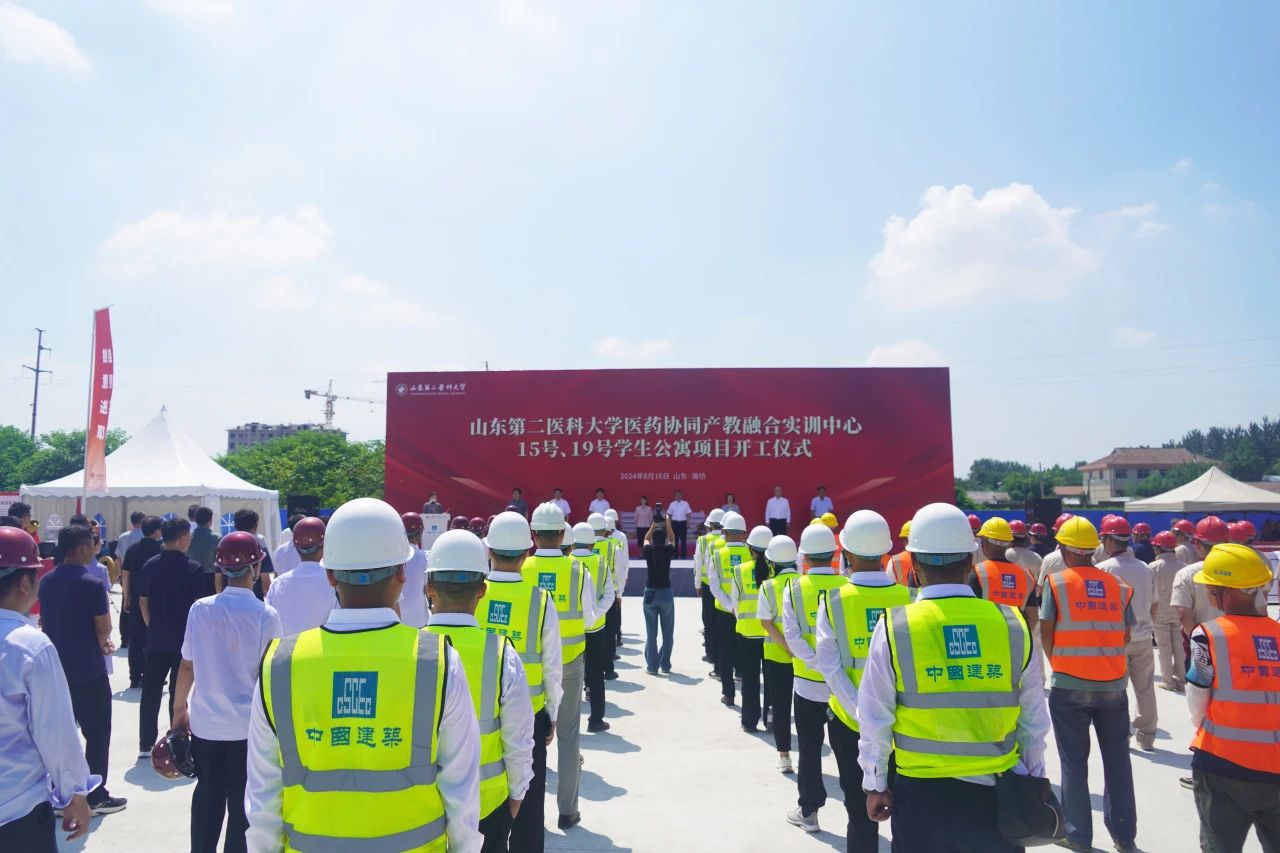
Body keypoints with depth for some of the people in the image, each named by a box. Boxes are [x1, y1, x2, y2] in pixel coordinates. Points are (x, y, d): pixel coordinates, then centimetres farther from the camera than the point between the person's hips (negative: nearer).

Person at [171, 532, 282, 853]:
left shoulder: (200, 609, -6)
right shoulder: (266, 615, -14)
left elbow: (187, 665, 1)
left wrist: (179, 708, 16)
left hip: (204, 722, 3)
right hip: (248, 727, -3)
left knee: (207, 797, 20)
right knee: (243, 804, 11)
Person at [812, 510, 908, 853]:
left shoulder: (833, 600, -12)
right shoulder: (907, 597, -9)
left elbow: (829, 665, -16)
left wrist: (862, 713, -16)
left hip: (850, 719, -1)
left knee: (860, 809, 13)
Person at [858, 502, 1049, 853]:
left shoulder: (893, 627, -12)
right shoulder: (1012, 624, -7)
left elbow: (875, 720, -5)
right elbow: (1033, 719, 3)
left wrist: (875, 785, 7)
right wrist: (1032, 779, 17)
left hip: (921, 791, -1)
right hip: (996, 791, 2)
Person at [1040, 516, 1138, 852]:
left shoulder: (1056, 581, -7)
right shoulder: (1118, 585, 2)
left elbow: (1046, 632, -5)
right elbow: (1125, 635, 4)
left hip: (1070, 686, -3)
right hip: (1114, 685, 3)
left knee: (1074, 762, 8)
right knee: (1117, 759, 14)